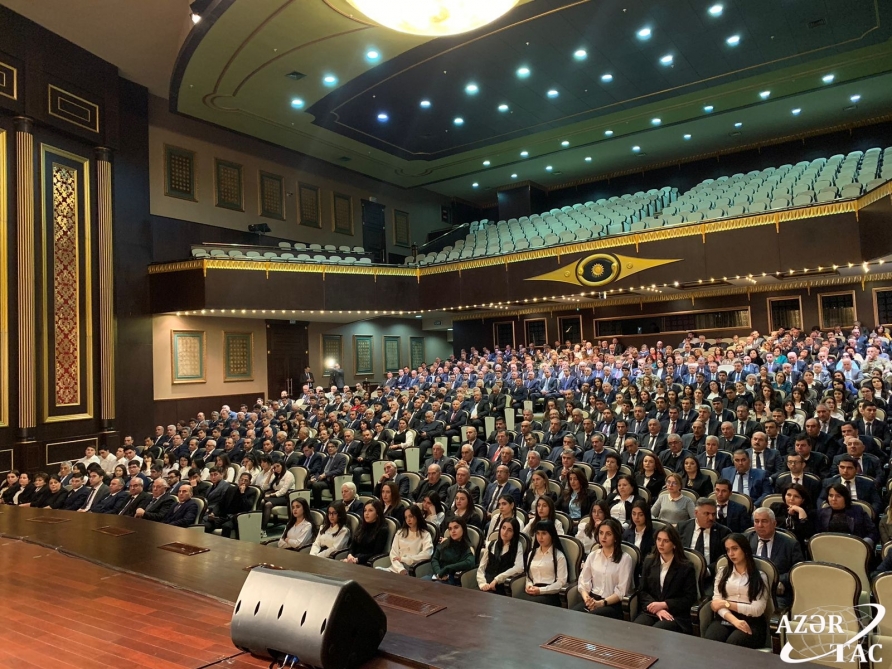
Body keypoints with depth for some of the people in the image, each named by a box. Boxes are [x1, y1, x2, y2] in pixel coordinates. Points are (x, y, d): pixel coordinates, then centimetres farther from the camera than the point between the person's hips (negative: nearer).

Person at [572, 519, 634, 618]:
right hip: (592, 600, 4)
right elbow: (583, 581, 8)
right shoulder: (592, 555, 14)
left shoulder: (625, 559, 0)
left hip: (612, 604, -4)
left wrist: (601, 603, -18)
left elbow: (621, 592, -6)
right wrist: (586, 598, -13)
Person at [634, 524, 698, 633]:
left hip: (676, 616, -3)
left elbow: (690, 598, -2)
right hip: (650, 612, 3)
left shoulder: (686, 567, 2)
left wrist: (664, 605, -12)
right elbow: (642, 591, 8)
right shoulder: (649, 562, 12)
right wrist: (656, 609, -11)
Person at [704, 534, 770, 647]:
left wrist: (726, 603, -4)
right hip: (725, 620, 2)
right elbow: (717, 601, 4)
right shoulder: (723, 572, 17)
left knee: (732, 644, -35)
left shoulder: (760, 577, 9)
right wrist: (734, 620, -15)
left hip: (751, 623, -2)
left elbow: (758, 610, -2)